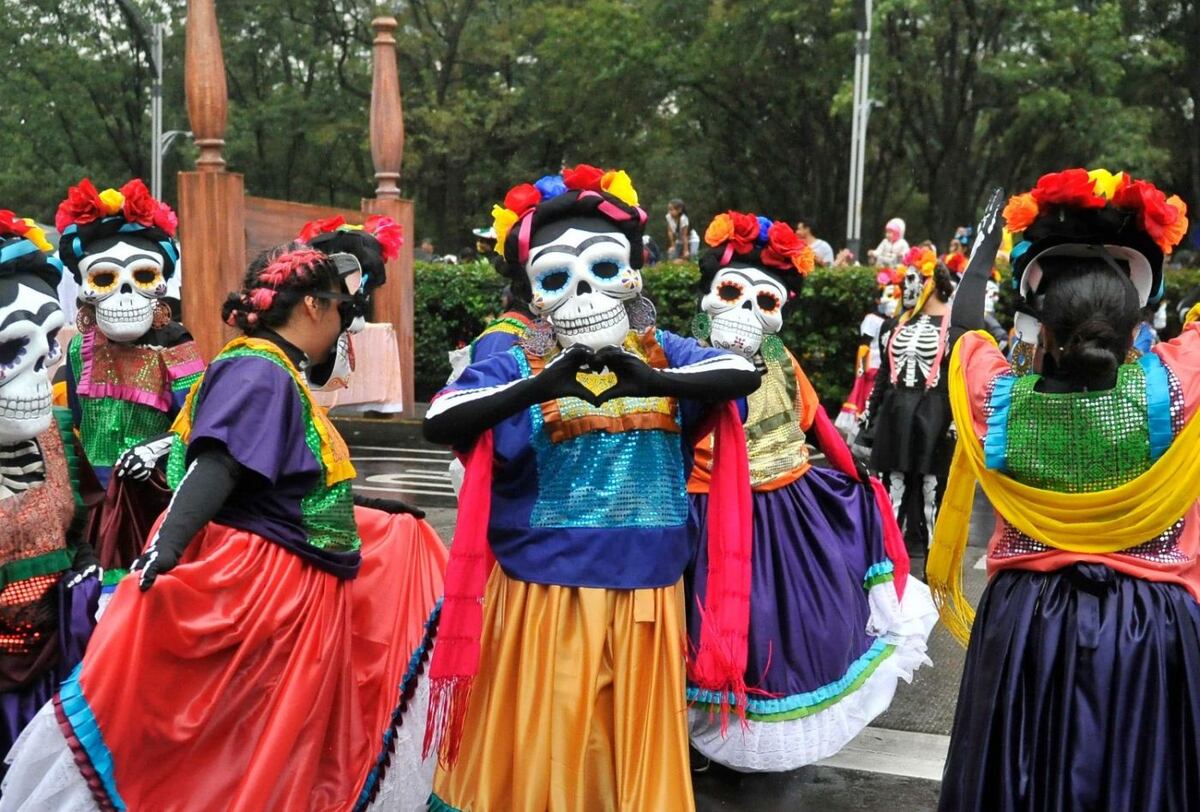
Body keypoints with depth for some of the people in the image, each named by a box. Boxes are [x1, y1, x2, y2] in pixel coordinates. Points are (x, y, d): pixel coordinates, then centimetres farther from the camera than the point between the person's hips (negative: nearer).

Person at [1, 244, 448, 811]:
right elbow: (216, 467, -28)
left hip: (299, 588, 11)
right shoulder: (259, 371, -14)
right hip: (246, 579, -11)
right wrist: (164, 549, -38)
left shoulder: (280, 374, 15)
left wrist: (375, 510, 28)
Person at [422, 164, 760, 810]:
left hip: (644, 591, 2)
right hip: (542, 593, -2)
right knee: (541, 752, 10)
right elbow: (439, 421, -19)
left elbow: (745, 373, -14)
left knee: (636, 747, 17)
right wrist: (539, 387, -32)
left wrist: (653, 380, -30)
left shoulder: (662, 354, 2)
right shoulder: (519, 367, -5)